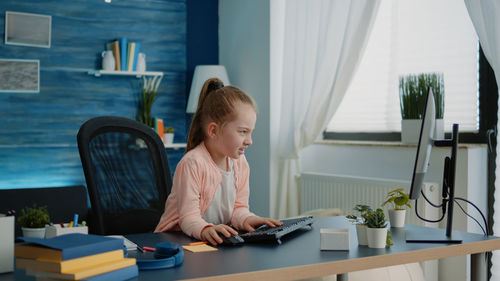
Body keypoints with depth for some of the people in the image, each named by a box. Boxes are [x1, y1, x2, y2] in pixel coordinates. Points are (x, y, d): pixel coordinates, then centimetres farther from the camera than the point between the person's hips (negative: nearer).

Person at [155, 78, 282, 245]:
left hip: (219, 240, 5)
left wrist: (246, 219, -15)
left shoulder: (239, 162, 6)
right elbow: (188, 217, -20)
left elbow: (238, 207, 8)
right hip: (177, 239, -5)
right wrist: (206, 230, -41)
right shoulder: (192, 164, -18)